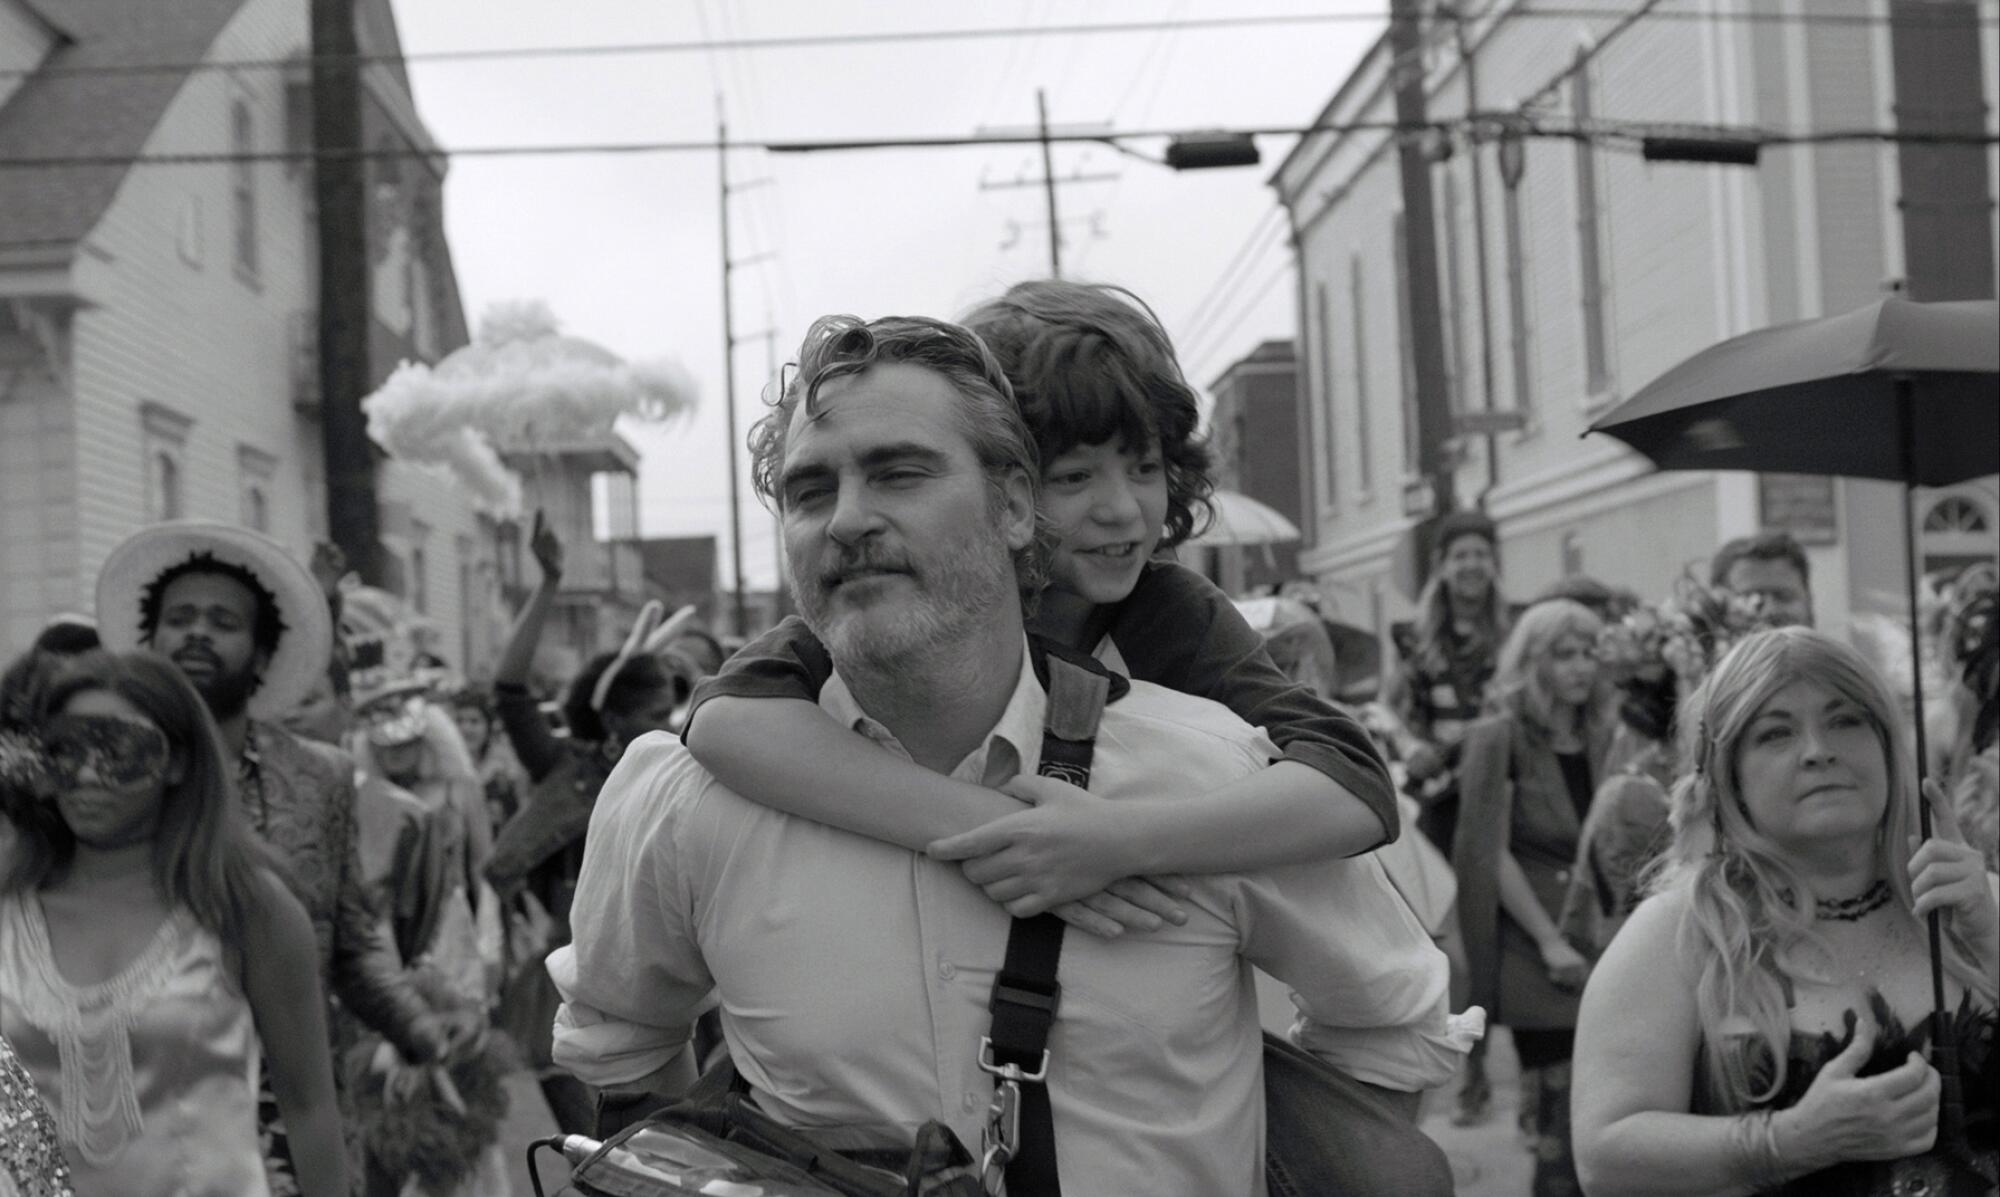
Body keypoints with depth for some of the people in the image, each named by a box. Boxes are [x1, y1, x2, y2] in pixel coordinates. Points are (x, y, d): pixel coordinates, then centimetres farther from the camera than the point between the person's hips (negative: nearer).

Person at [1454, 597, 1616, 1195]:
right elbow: (1490, 851, -9)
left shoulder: (1599, 738, 12)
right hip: (1536, 954, -5)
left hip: (1598, 951, 5)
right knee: (1561, 1118, -5)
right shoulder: (1499, 739, -4)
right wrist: (1549, 940, -13)